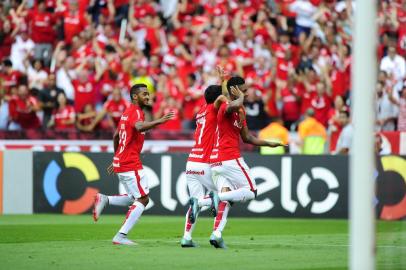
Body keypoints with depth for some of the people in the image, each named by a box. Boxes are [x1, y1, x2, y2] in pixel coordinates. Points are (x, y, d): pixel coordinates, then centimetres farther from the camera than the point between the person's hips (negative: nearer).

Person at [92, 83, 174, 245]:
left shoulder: (127, 113, 18)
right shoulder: (136, 112, -11)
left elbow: (116, 136, 27)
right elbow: (139, 127, -34)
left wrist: (116, 160, 35)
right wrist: (159, 121, -47)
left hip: (120, 162, 10)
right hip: (131, 164, -10)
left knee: (135, 199, 18)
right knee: (143, 199, -6)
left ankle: (104, 200, 6)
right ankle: (121, 236, -10)